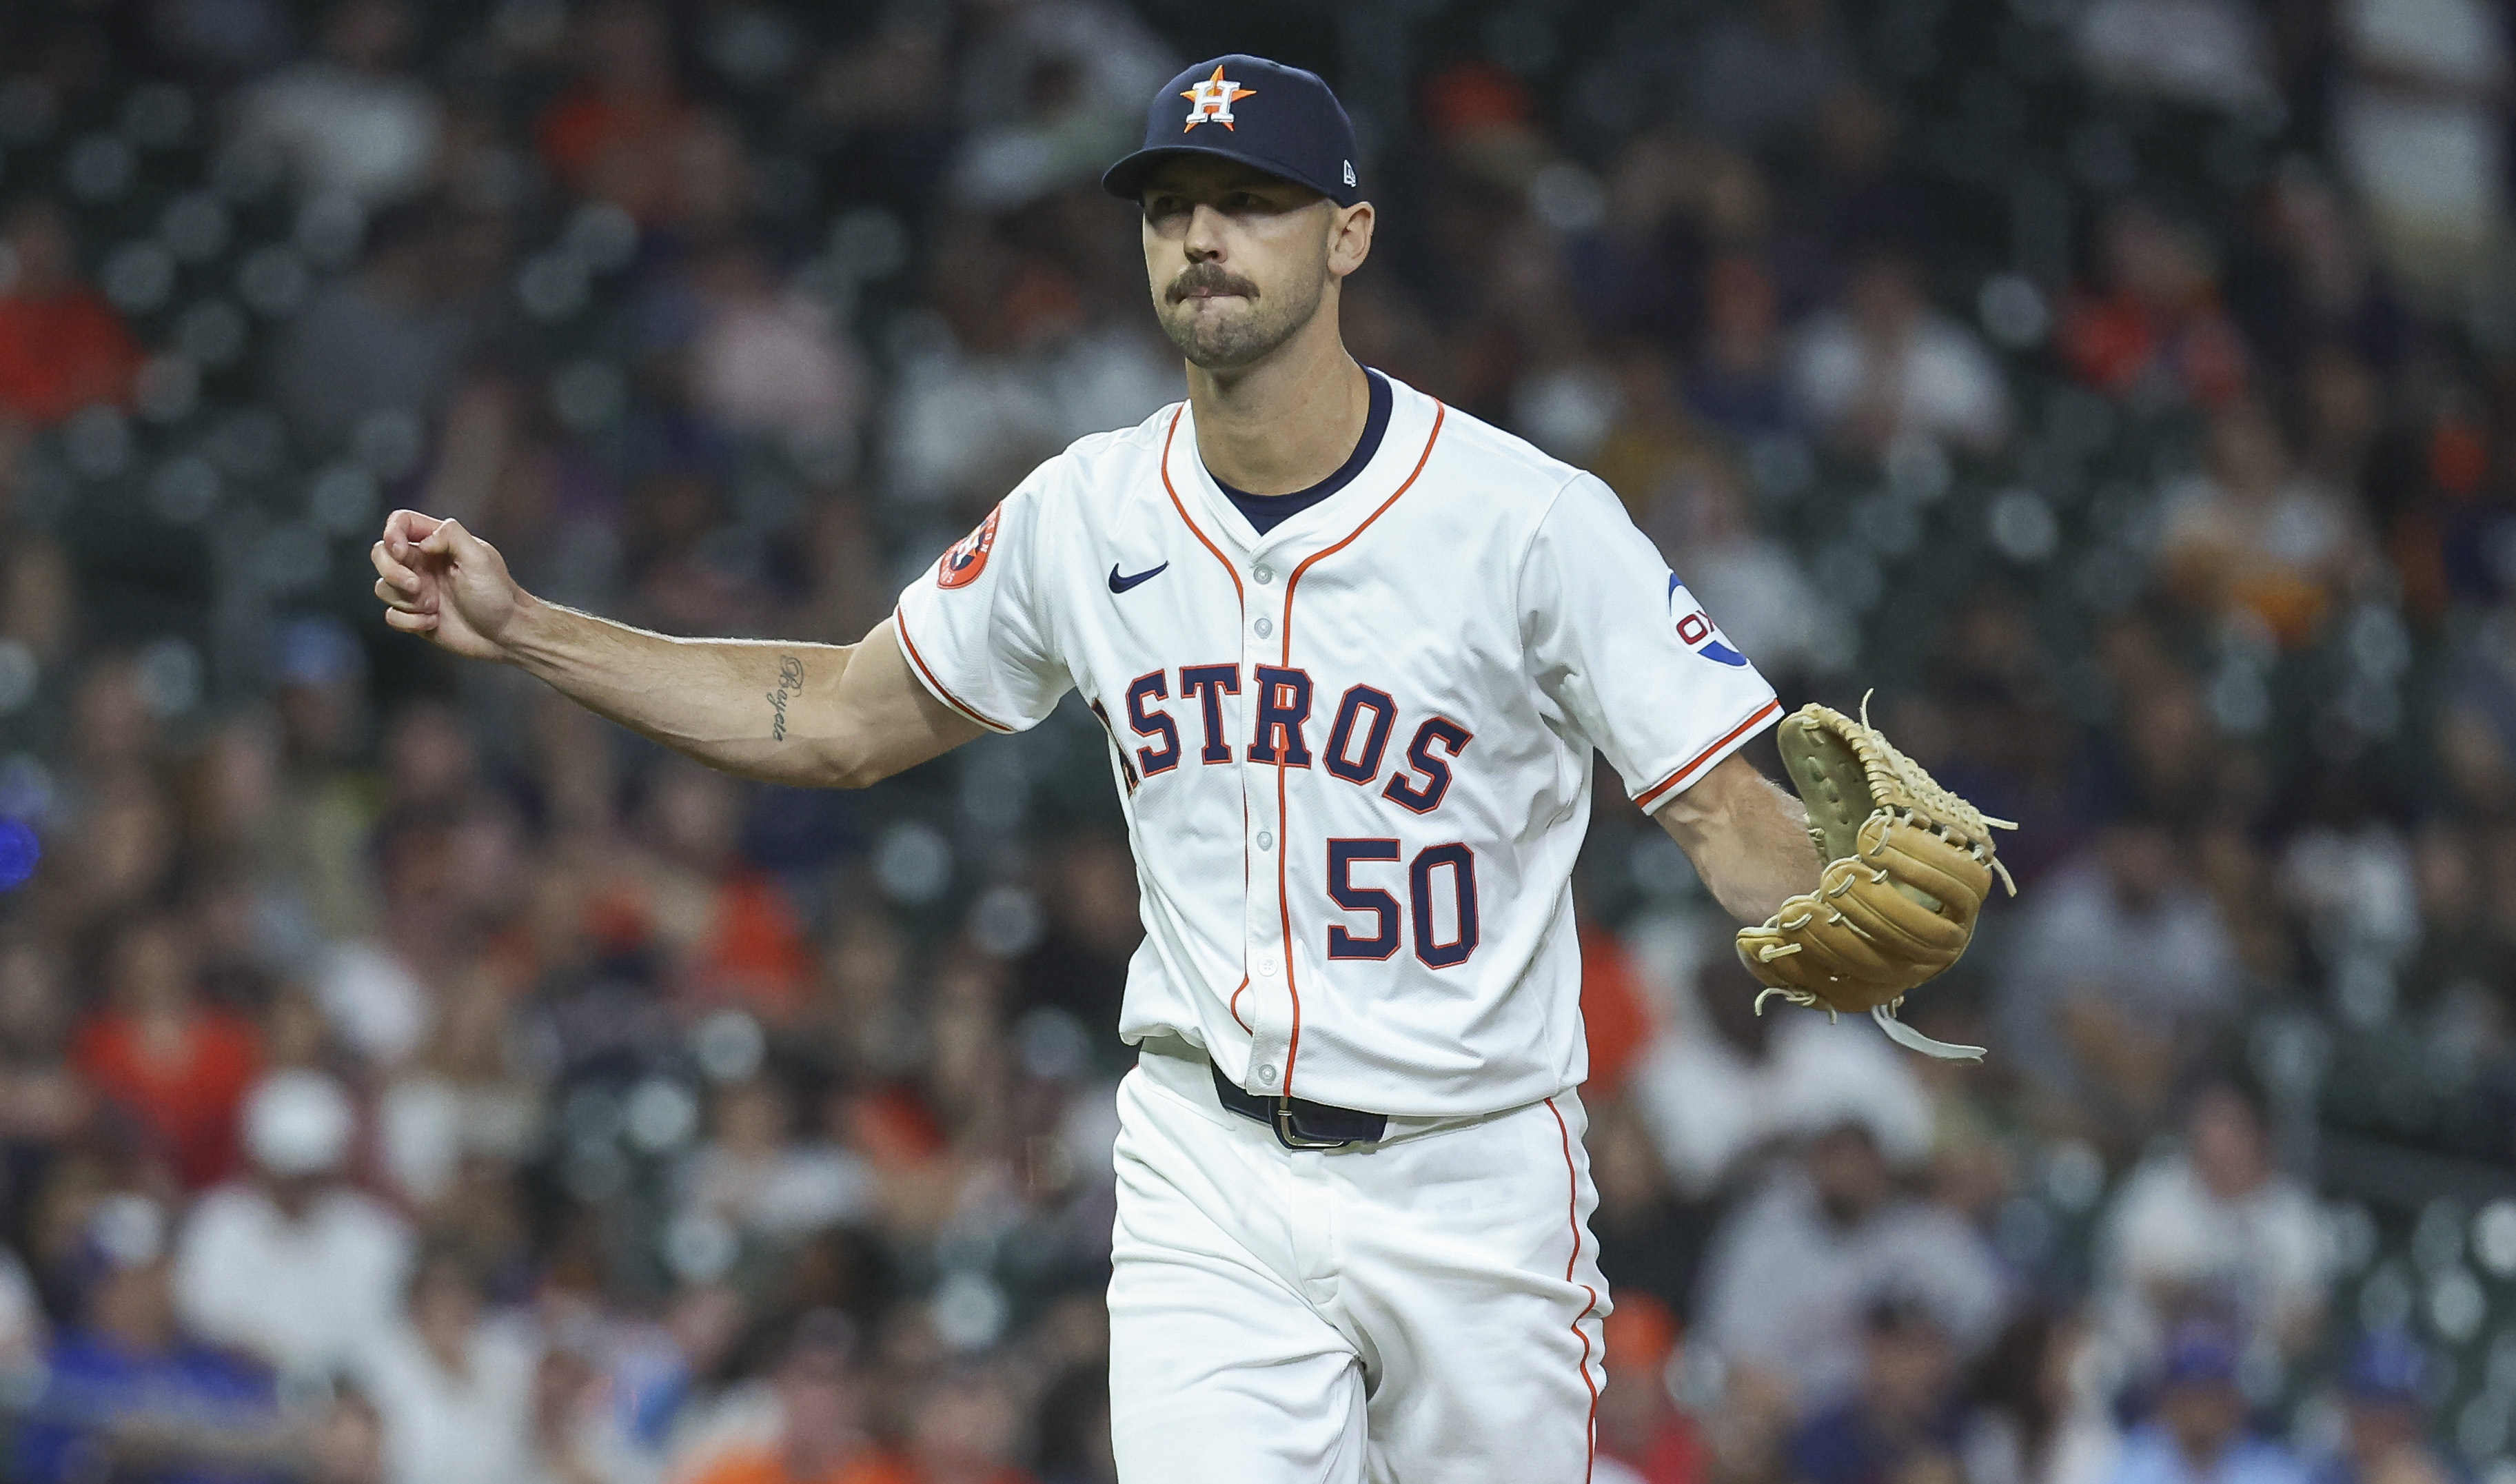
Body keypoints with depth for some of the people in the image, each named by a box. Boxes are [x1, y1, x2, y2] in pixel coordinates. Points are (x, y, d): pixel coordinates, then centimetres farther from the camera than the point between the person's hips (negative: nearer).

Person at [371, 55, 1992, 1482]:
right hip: (1210, 1185, 2)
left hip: (1475, 1183, -2)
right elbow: (844, 719, 15)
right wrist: (521, 628, 9)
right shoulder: (1085, 518, 2)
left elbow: (1727, 809, -12)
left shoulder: (1535, 520, -11)